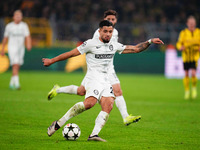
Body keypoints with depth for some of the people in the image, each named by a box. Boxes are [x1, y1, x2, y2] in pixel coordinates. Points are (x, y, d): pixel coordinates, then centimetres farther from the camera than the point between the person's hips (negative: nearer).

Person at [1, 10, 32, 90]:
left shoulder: (24, 25, 3)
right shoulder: (9, 26, 0)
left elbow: (27, 36, -7)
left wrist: (29, 44, -25)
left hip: (21, 48, 3)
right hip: (12, 47, -3)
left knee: (17, 67, 9)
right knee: (15, 65, -18)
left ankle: (11, 83, 26)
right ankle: (16, 83, -24)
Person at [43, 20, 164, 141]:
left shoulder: (114, 46, 16)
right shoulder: (91, 44, 0)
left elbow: (135, 49, 22)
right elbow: (72, 53, 3)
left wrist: (150, 41, 13)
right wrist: (52, 61, 5)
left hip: (106, 80, 6)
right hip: (93, 78, -6)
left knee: (108, 105, -19)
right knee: (89, 103, -30)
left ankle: (94, 135, -25)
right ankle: (59, 123, -23)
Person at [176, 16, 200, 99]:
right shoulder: (183, 33, 0)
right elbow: (179, 43, 4)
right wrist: (180, 47, -18)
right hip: (186, 57, 1)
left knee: (193, 74, -15)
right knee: (186, 74, 3)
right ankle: (187, 91, 19)